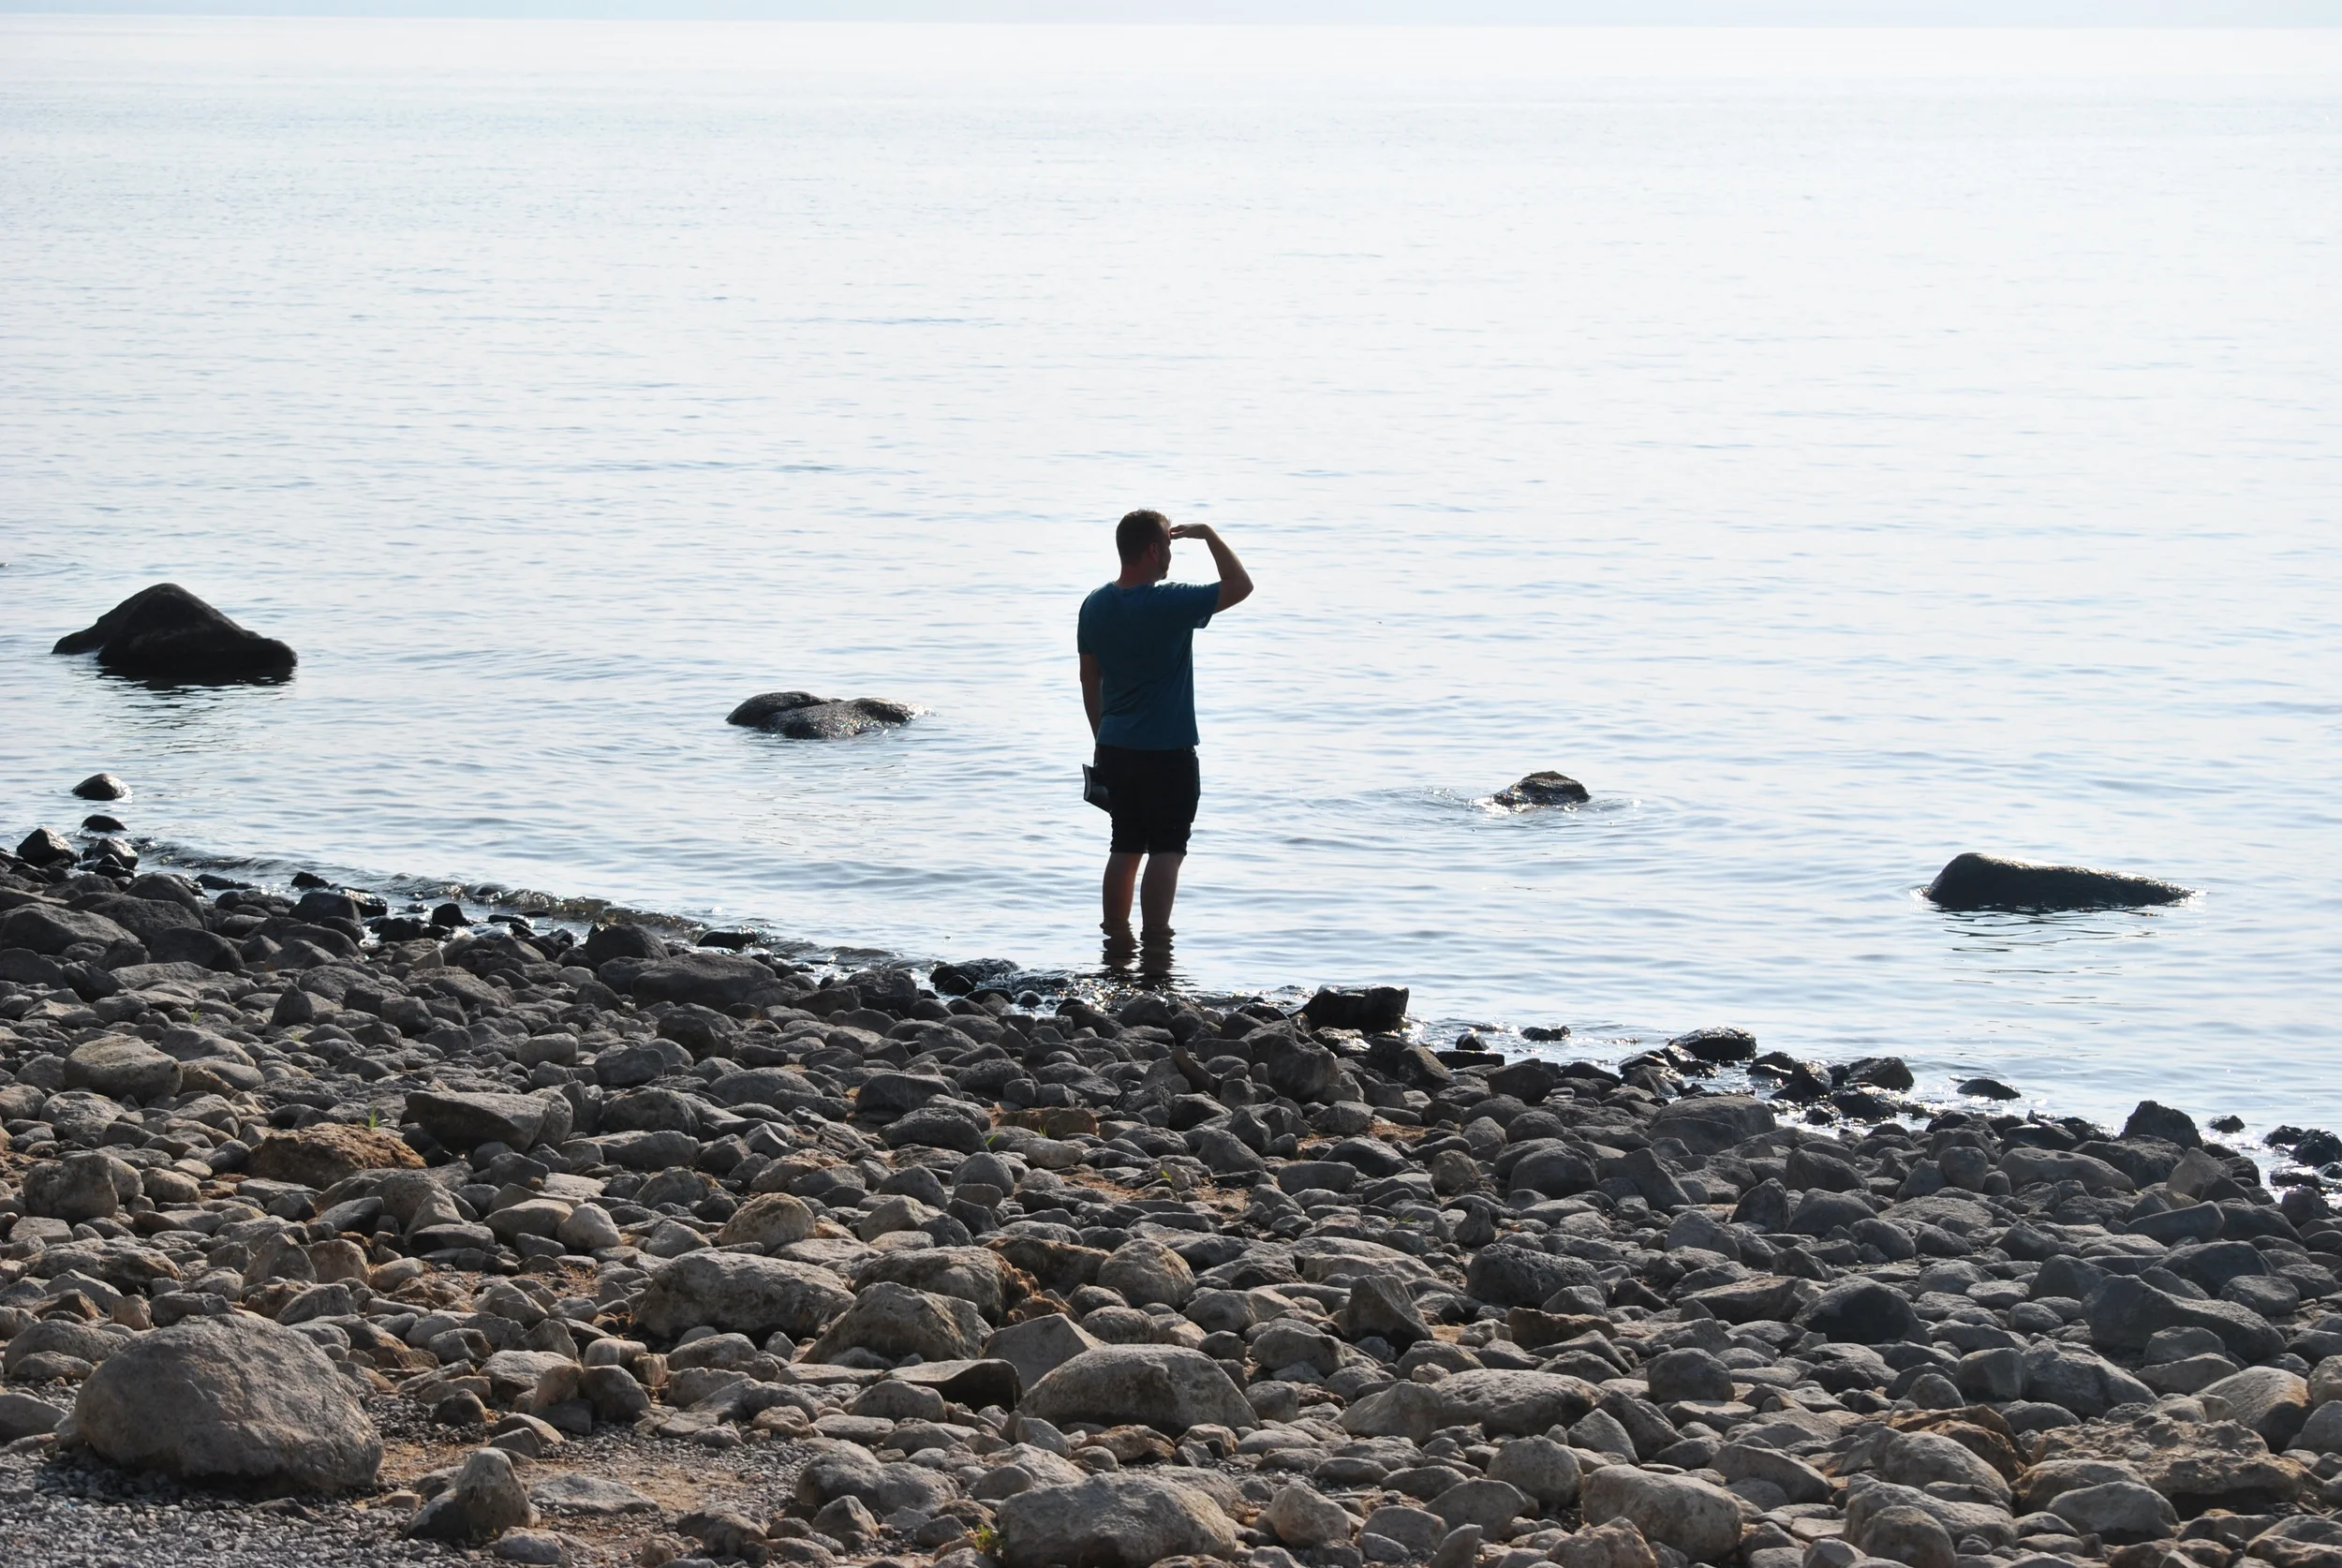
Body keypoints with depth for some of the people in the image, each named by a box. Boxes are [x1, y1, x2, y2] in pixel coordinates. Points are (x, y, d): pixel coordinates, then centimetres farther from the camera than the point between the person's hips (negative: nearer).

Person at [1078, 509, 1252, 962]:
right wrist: (1209, 535, -3)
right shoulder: (1168, 604, -18)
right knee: (1166, 849, 0)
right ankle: (1155, 945, -2)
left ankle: (1116, 941, 18)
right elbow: (1240, 586, -14)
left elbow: (1090, 680, 11)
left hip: (1116, 749, 7)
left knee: (1126, 847, 15)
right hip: (1167, 752, -7)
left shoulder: (1096, 605, 4)